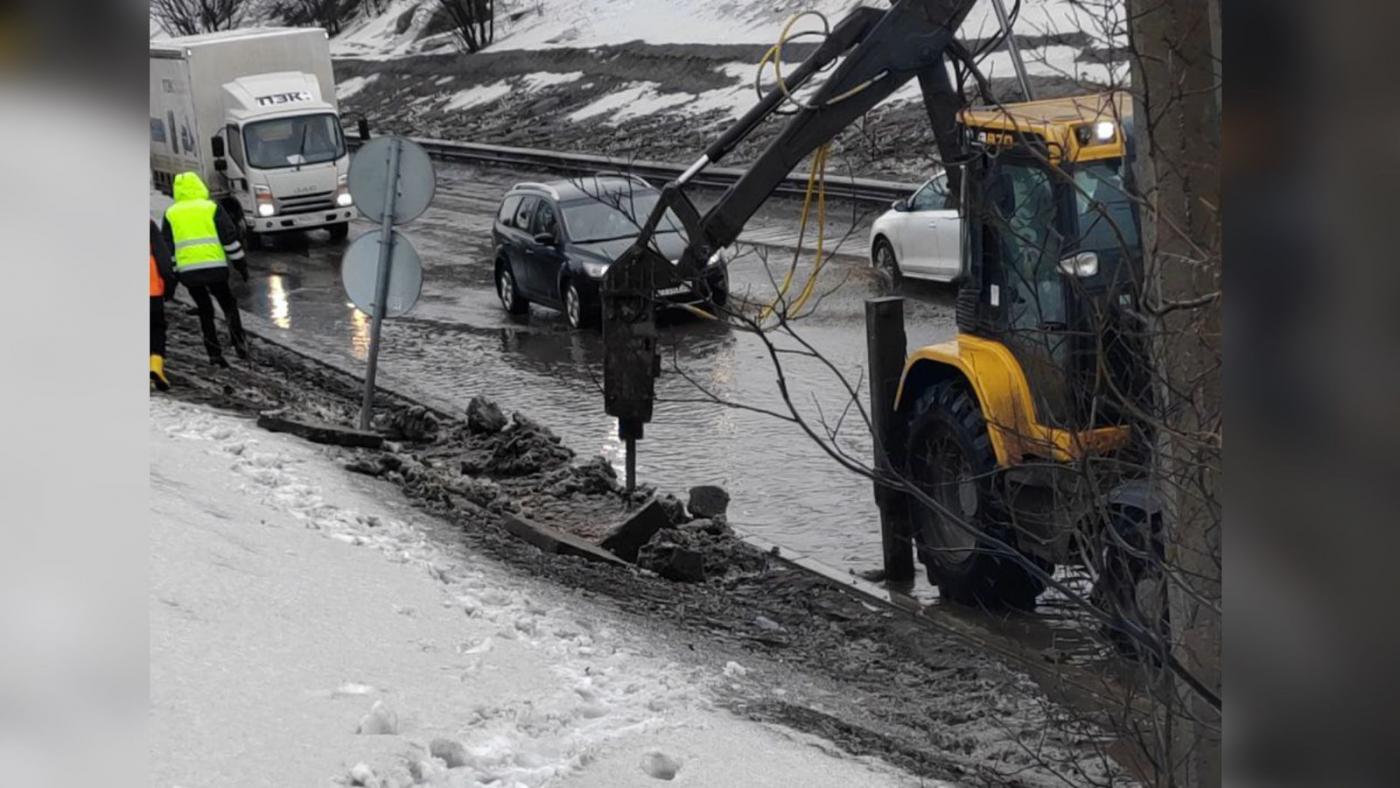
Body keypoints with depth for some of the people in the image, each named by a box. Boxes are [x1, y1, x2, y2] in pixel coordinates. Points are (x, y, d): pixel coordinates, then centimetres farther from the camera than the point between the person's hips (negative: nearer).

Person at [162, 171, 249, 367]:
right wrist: (241, 264, 6)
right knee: (228, 305, 14)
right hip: (214, 268, -2)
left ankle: (214, 353, 9)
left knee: (205, 310, 15)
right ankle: (238, 341, -3)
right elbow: (230, 238, -1)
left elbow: (167, 246, 11)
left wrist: (170, 277, 17)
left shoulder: (171, 214, 10)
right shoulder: (212, 208, 3)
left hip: (187, 271, 2)